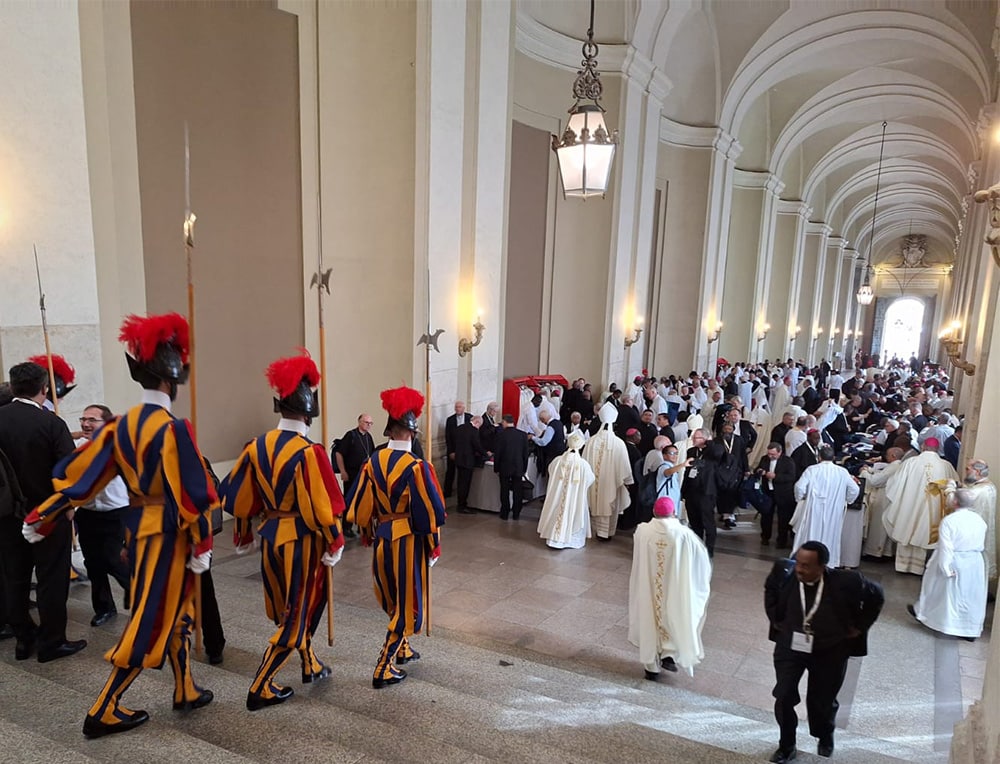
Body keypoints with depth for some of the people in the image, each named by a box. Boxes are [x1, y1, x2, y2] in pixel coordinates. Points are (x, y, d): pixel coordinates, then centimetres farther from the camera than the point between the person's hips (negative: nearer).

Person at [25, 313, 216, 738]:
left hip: (137, 527, 8)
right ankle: (103, 712, 15)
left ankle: (186, 693, 32)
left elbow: (80, 473, 8)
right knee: (151, 622, 5)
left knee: (173, 611, 20)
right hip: (167, 533, -8)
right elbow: (190, 494, -21)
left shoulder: (122, 424, 3)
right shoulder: (172, 428, -21)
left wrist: (40, 519, 17)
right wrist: (201, 548, -13)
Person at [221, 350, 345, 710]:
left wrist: (244, 536, 19)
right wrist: (335, 545, -8)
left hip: (270, 535, 7)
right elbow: (320, 507, -21)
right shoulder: (308, 452, -22)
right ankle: (260, 688, 14)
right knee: (297, 614, 8)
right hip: (301, 540, -7)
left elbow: (239, 497, 6)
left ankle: (311, 666, 39)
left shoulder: (257, 446, -1)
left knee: (286, 607, 22)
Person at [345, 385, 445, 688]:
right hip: (409, 542, -6)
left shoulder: (373, 463, -3)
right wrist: (433, 548, -4)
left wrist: (368, 533, 19)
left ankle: (402, 649, 41)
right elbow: (430, 513, -17)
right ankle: (383, 668, 11)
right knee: (406, 603, 8)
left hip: (382, 539, 6)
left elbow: (360, 507, 4)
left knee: (393, 599, 24)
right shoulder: (417, 467, -19)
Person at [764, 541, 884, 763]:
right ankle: (786, 746, 21)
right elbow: (770, 588, 5)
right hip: (790, 645, 1)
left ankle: (825, 738, 48)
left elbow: (876, 595, -5)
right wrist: (775, 618, 3)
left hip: (830, 651, -1)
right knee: (783, 697, -4)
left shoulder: (845, 582, -28)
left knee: (822, 701, 15)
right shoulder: (785, 571, -22)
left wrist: (858, 627, -2)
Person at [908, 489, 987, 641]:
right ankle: (972, 630, 23)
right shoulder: (979, 520, -4)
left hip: (955, 563, -4)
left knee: (939, 588, 15)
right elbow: (981, 544, 6)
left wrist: (946, 568, -16)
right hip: (975, 564, 4)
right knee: (971, 596, 14)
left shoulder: (948, 520, -22)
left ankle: (923, 612, 34)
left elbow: (945, 547, -22)